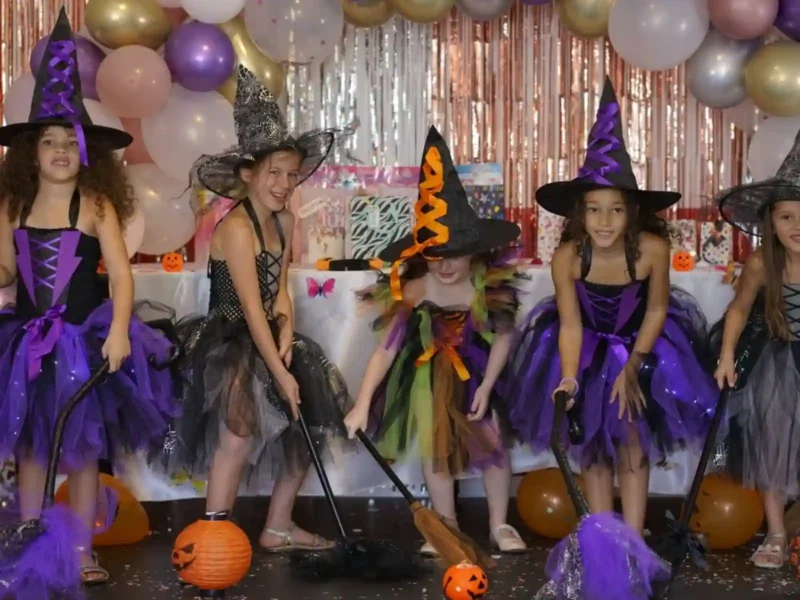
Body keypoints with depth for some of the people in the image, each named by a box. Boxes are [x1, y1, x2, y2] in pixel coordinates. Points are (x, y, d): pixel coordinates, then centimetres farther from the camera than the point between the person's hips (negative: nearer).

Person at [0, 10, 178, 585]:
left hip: (82, 339, -4)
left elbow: (121, 274, -12)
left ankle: (82, 551, 15)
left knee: (81, 450, 4)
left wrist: (119, 330, -23)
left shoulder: (96, 205, -8)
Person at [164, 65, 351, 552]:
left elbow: (281, 290, 6)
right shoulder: (236, 226, -20)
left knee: (308, 415, 12)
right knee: (243, 423, -31)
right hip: (225, 341, -9)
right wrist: (280, 372, -23)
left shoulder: (284, 222, 5)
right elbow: (252, 309, -23)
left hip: (267, 339, 9)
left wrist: (287, 334, -13)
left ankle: (279, 528, 23)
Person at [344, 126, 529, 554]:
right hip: (430, 377, 0)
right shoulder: (413, 293, -27)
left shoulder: (490, 288, -25)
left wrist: (486, 387, -14)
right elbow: (386, 350, -27)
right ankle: (446, 525, 24)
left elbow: (502, 338, -11)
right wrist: (362, 405, -32)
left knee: (492, 443, 3)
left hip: (476, 373, 0)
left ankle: (500, 525, 21)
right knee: (434, 448, 6)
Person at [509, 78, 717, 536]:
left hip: (641, 346, -1)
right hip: (590, 350, 1)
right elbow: (571, 325, -23)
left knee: (632, 443, -1)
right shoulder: (568, 257, -29)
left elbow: (656, 310, -14)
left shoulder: (652, 249, -30)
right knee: (592, 445, 7)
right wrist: (569, 378, -35)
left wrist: (634, 365, -15)